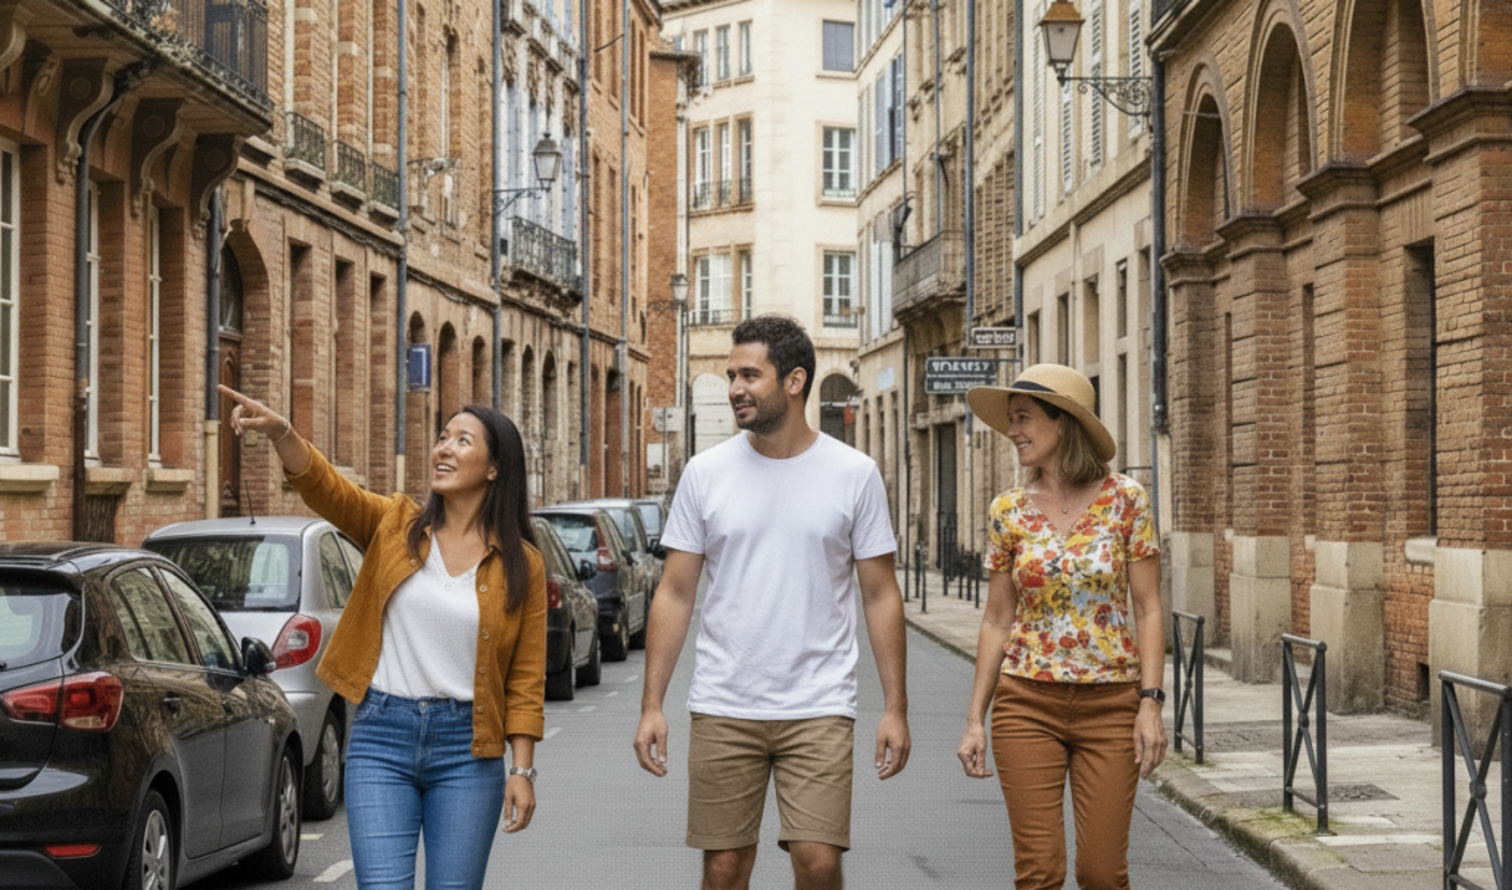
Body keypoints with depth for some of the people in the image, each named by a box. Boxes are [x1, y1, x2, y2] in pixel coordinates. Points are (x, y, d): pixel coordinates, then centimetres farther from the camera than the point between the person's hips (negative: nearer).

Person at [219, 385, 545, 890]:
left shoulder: (521, 564, 2)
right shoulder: (395, 526, 6)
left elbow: (526, 680, 2)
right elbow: (325, 487, -11)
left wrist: (522, 771, -4)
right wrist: (279, 432, -30)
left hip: (465, 750, 0)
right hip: (381, 738, 0)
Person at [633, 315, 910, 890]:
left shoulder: (854, 474, 1)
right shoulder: (705, 473, 4)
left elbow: (880, 595, 4)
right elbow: (674, 595, 6)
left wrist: (895, 706, -1)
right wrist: (651, 704, 0)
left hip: (818, 709, -1)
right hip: (723, 708, 1)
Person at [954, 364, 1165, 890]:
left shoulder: (1125, 500, -3)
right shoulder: (1009, 512, 3)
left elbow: (1147, 610, -2)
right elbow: (997, 621, 7)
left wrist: (1151, 704, -11)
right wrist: (975, 719, 4)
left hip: (1110, 705, -1)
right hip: (1028, 705, 2)